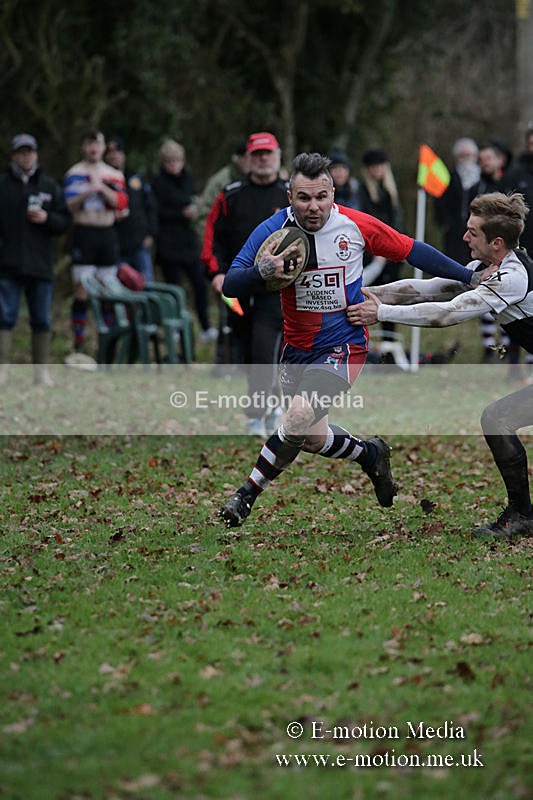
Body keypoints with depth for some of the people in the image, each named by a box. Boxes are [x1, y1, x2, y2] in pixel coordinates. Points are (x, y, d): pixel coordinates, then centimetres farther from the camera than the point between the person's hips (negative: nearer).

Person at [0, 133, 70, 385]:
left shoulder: (50, 186, 10)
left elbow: (65, 221, 10)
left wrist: (47, 218, -9)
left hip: (41, 266, 2)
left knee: (42, 320, 6)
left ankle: (41, 369, 14)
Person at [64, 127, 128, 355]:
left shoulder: (114, 175, 12)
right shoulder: (74, 173, 3)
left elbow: (121, 203, -1)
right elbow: (69, 204, -7)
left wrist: (102, 187, -12)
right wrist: (87, 192, -21)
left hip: (108, 234, 4)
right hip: (84, 232, -4)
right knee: (82, 290, -7)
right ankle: (78, 346, -6)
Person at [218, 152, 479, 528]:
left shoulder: (357, 225, -11)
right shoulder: (272, 231, -11)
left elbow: (411, 250, 2)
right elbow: (230, 286, -13)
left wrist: (470, 276, 3)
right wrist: (262, 271, -34)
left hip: (344, 345, -3)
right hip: (298, 348, 3)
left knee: (300, 416, -24)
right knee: (314, 440, 10)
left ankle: (246, 496, -12)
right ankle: (371, 454, 42)